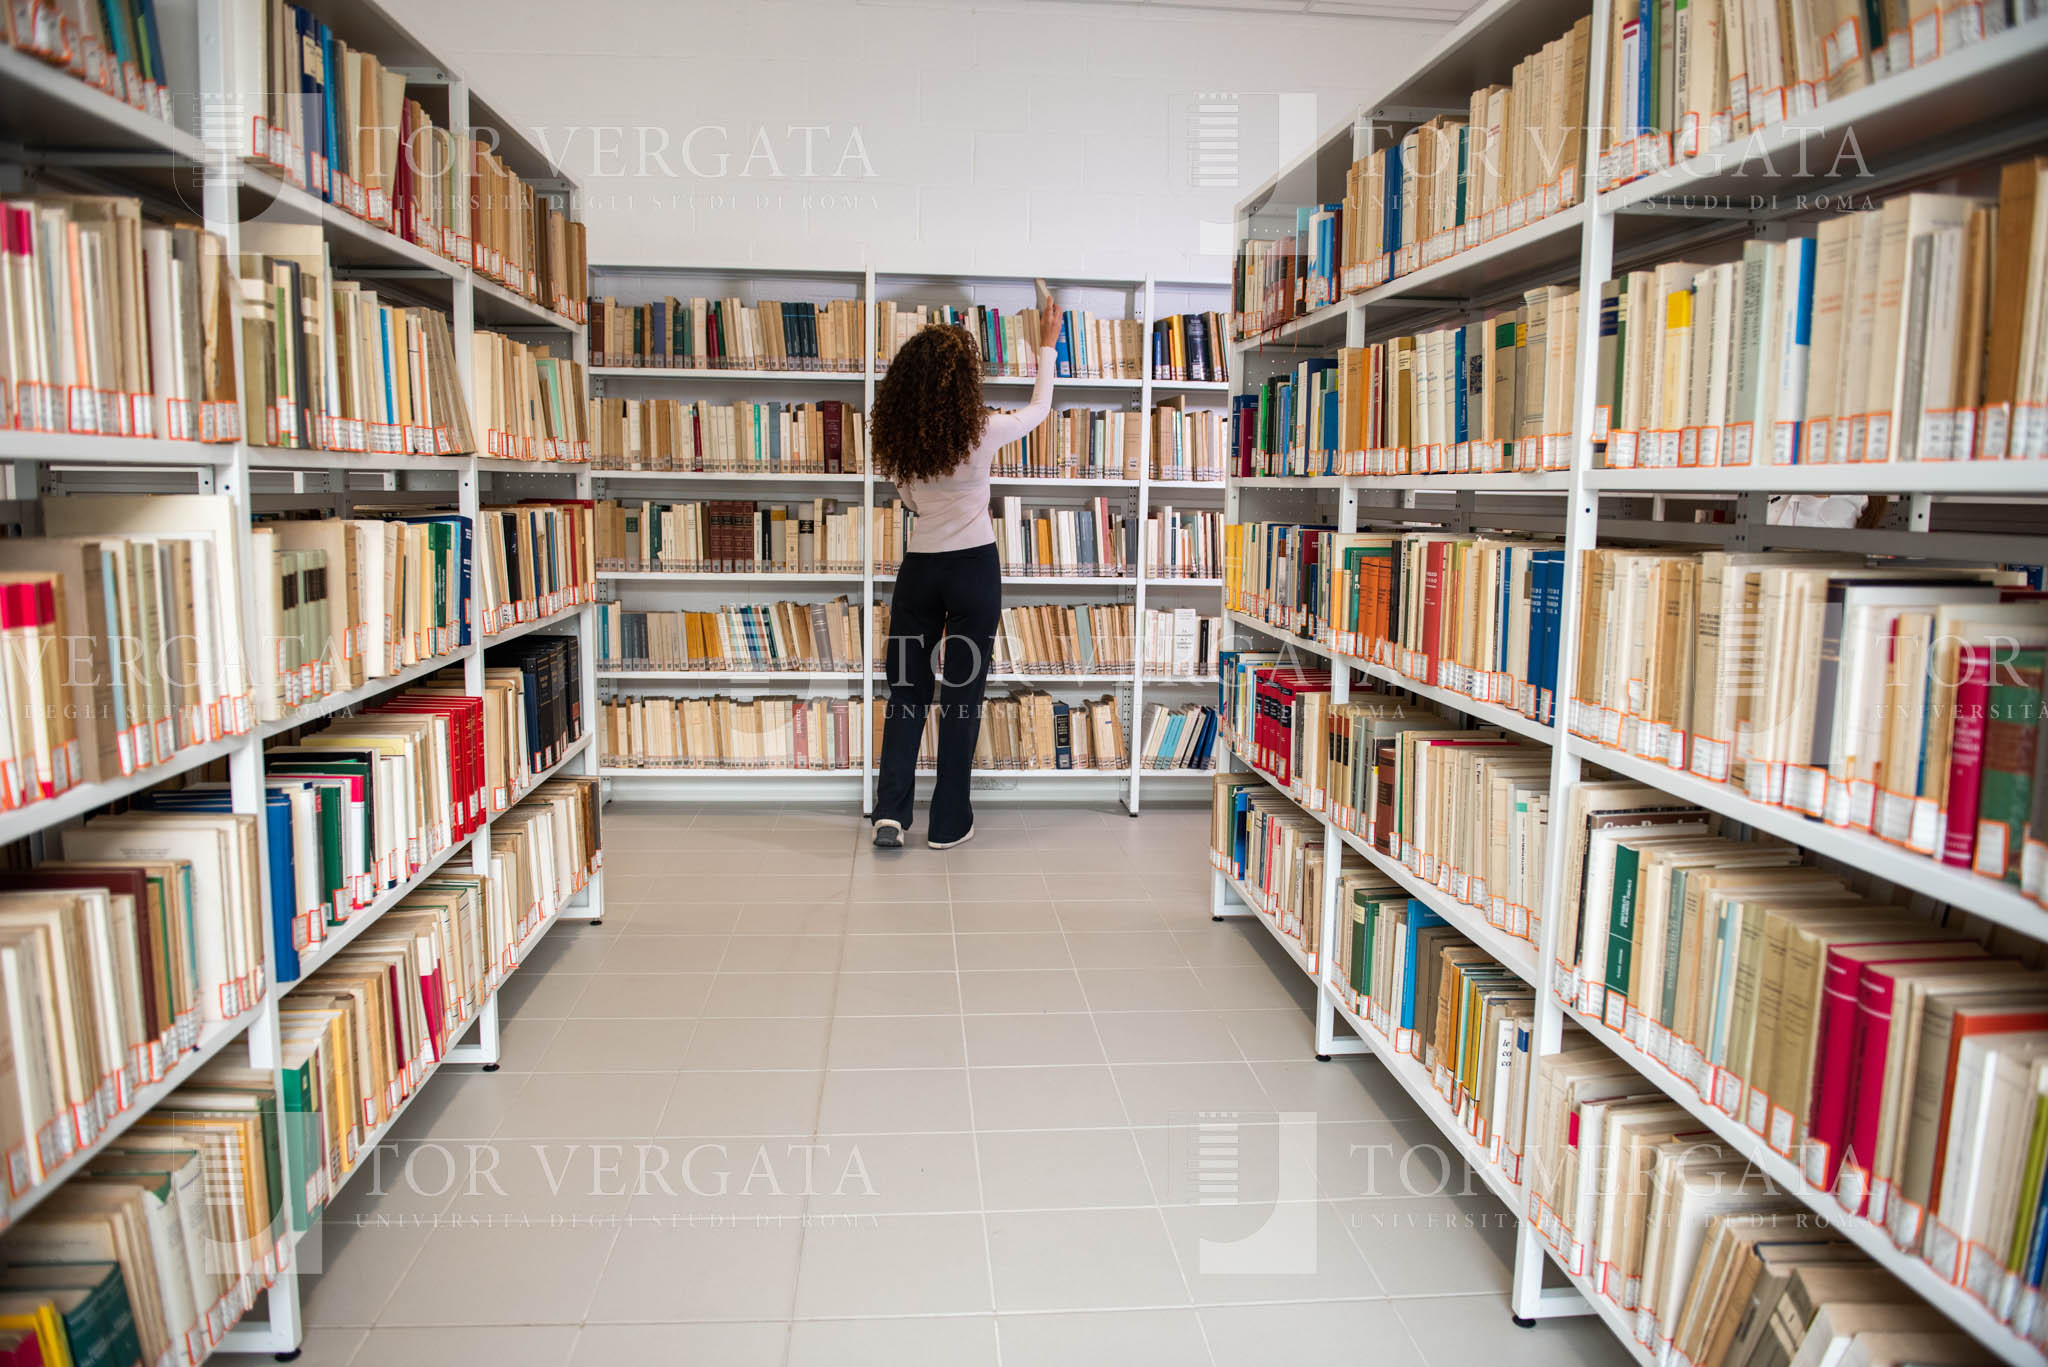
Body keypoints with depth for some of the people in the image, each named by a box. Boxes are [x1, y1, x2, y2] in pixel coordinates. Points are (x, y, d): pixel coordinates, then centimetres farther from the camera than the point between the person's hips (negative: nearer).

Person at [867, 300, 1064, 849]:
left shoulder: (897, 438, -3)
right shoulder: (981, 432, -11)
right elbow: (1039, 407, 8)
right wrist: (1047, 347, 23)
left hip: (919, 567, 3)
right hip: (974, 567, -3)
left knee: (907, 688, 11)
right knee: (962, 695, 4)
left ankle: (890, 813, 6)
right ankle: (948, 823, 11)